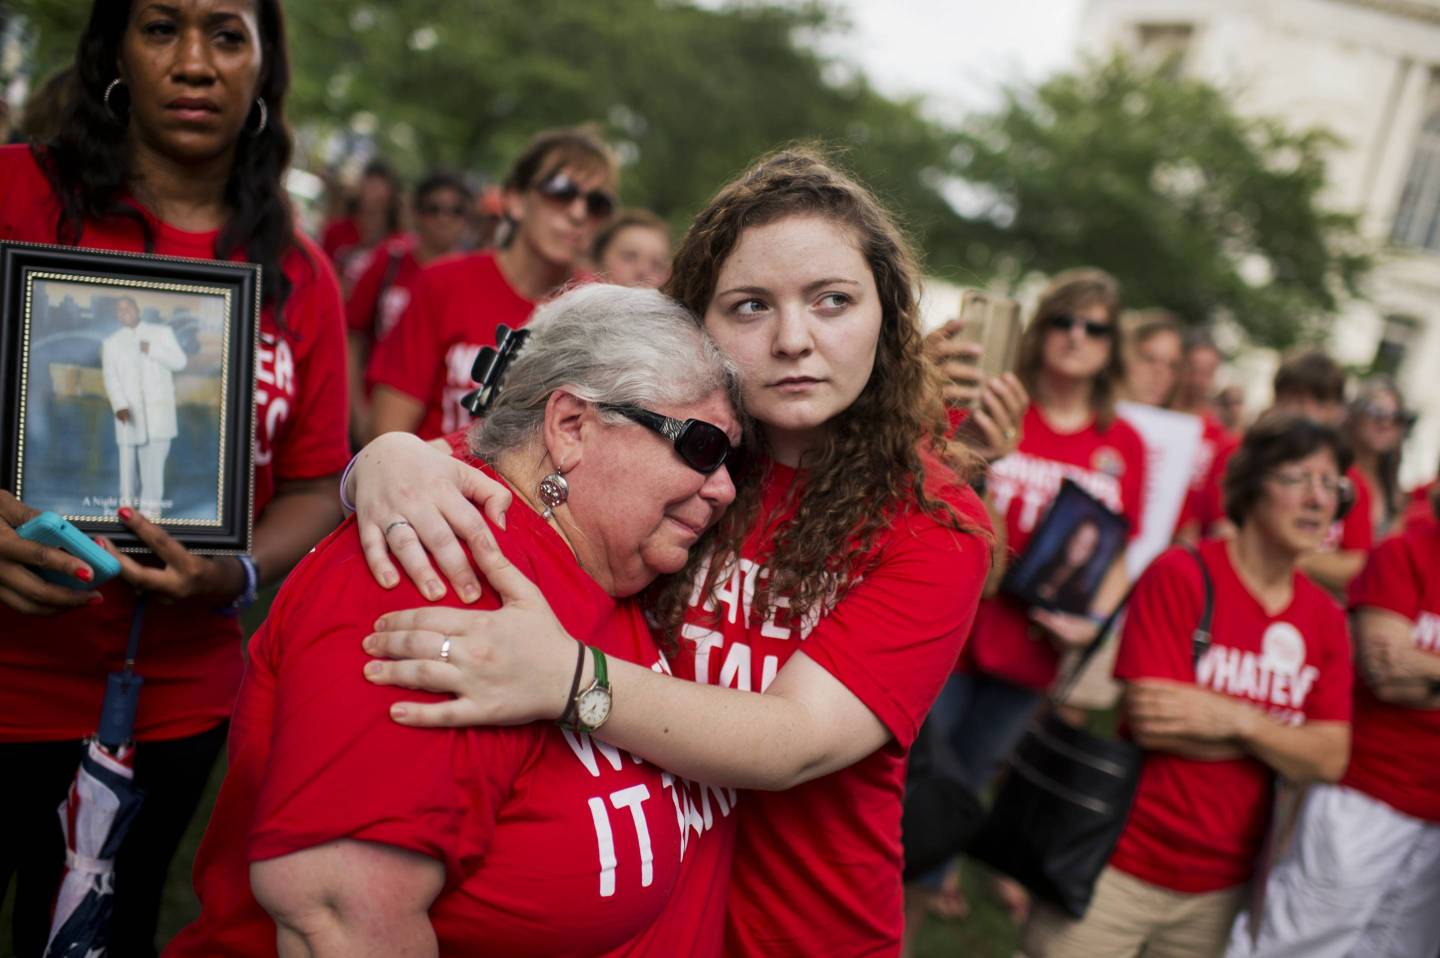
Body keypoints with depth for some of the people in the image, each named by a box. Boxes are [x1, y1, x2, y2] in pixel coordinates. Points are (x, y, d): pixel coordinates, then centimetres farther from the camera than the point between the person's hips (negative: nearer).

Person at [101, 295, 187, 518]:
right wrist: (119, 406, -18)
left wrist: (152, 350, -13)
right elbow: (111, 378, -3)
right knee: (128, 455, 8)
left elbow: (180, 362, 1)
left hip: (159, 405, -1)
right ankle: (128, 502, 22)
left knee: (155, 454, -9)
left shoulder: (162, 332, 8)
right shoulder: (111, 343, 8)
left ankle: (150, 505, -4)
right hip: (129, 408, 1)